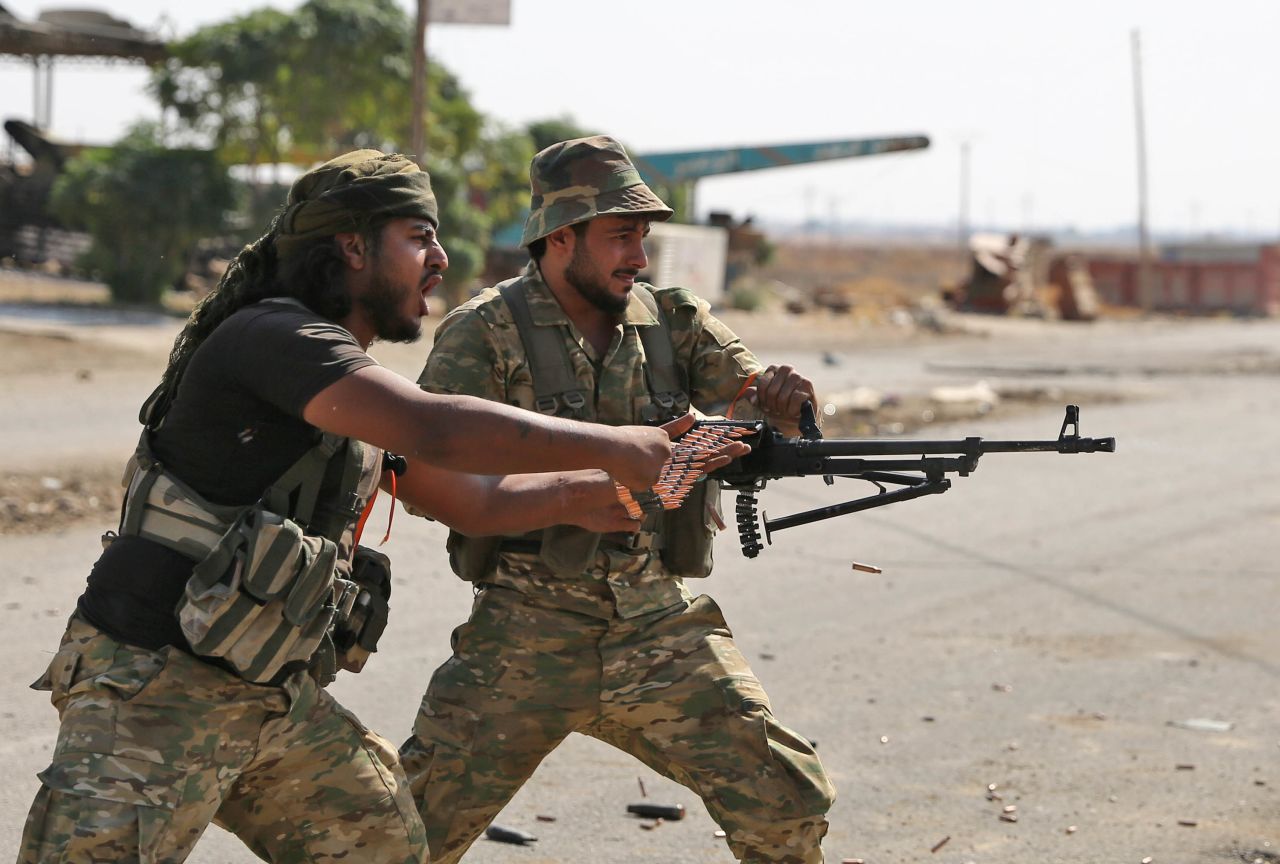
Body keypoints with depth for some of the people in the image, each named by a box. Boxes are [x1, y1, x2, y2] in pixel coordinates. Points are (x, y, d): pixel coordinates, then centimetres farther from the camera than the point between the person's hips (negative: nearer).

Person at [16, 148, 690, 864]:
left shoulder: (356, 383, 16)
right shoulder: (273, 335, -16)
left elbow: (477, 500, 24)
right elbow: (437, 431, -28)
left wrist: (598, 487, 11)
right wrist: (617, 446, -22)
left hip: (277, 699, 9)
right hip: (155, 691, -9)